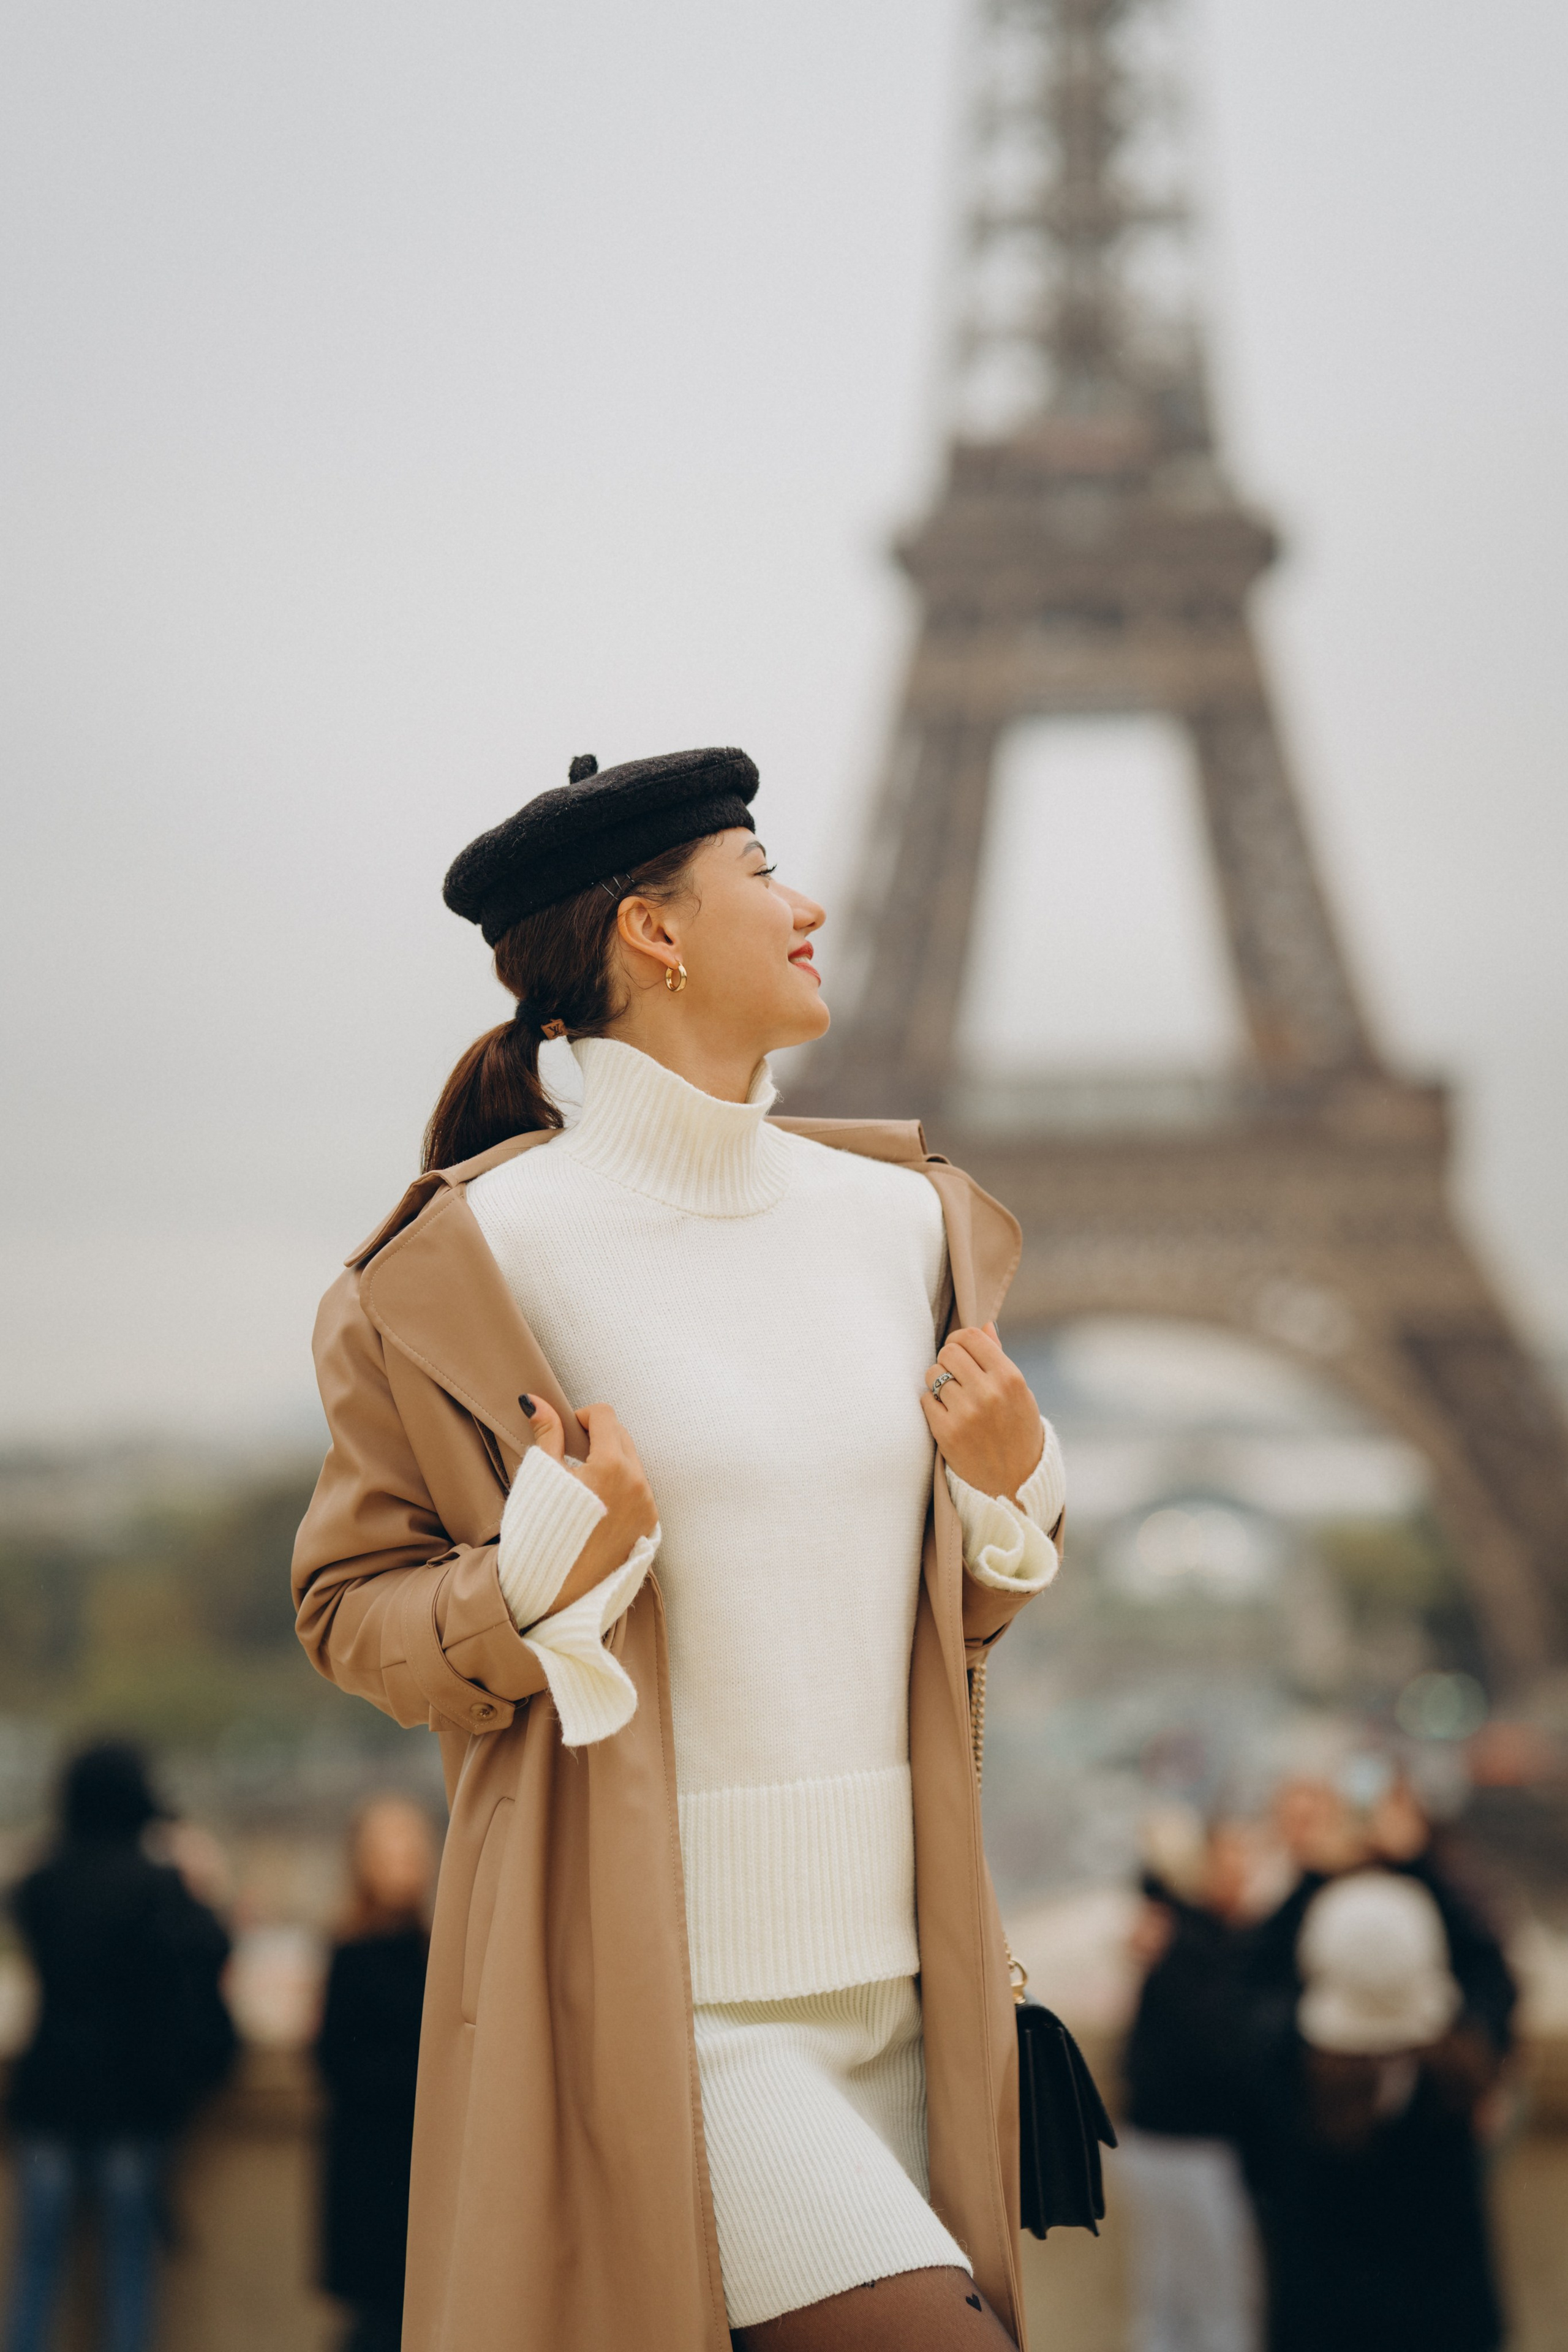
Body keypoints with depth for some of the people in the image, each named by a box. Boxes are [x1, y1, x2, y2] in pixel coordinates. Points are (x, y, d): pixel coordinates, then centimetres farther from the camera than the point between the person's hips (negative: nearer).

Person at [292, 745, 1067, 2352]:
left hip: (881, 1979, 6)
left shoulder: (900, 1221, 9)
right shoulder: (467, 1259, -8)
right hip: (655, 2001, -6)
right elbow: (348, 1607, -2)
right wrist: (538, 1586, -20)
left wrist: (1012, 1486, -2)